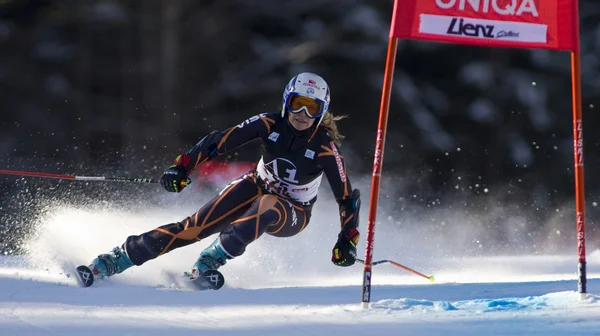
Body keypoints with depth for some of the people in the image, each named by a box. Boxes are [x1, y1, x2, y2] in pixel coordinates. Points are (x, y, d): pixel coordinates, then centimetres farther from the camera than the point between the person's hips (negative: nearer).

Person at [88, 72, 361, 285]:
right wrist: (182, 167, -24)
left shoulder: (325, 147, -22)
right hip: (257, 187, 2)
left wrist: (347, 242, -26)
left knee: (266, 208, -40)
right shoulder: (269, 124, -16)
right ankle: (118, 259, -16)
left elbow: (348, 197, -16)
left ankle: (212, 260, -41)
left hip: (292, 214, -2)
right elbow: (220, 141, -13)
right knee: (198, 225, -16)